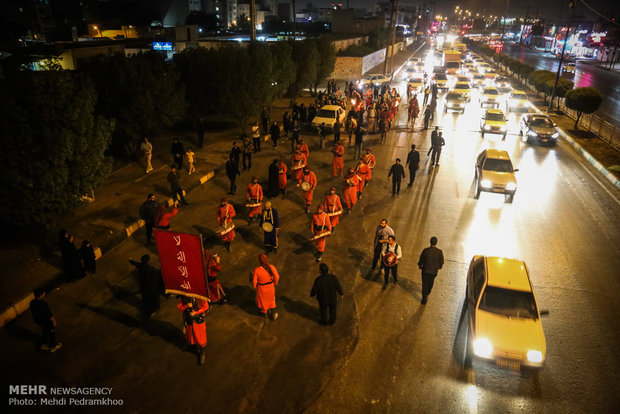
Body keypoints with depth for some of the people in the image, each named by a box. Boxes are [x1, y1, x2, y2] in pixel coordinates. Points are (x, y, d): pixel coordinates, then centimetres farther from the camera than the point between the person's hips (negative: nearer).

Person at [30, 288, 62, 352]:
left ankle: (43, 344, 47)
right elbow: (50, 315, -27)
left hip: (37, 320, 7)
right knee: (52, 333, 19)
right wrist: (54, 321, -10)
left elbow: (31, 311, 4)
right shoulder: (44, 304, -38)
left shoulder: (32, 302, -16)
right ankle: (53, 346, 38)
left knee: (44, 331, 32)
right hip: (47, 322, -7)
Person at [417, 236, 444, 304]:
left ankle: (424, 299, 26)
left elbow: (421, 260, -10)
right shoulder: (439, 252, -20)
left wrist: (420, 266, 11)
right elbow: (441, 262, -5)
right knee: (431, 282, 30)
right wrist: (440, 267, 18)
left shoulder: (425, 250, -23)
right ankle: (428, 292, 57)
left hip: (425, 270, -2)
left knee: (424, 284, 16)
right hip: (434, 271, 2)